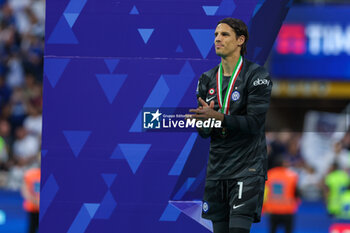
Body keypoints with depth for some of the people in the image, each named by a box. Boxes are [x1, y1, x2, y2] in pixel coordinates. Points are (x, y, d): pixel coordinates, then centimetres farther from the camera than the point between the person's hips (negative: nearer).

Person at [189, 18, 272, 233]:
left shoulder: (257, 76, -6)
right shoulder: (208, 79, 11)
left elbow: (254, 123, -15)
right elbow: (203, 132, 10)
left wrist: (218, 118, -26)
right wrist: (205, 121, -14)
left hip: (248, 167, -6)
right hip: (217, 166, 6)